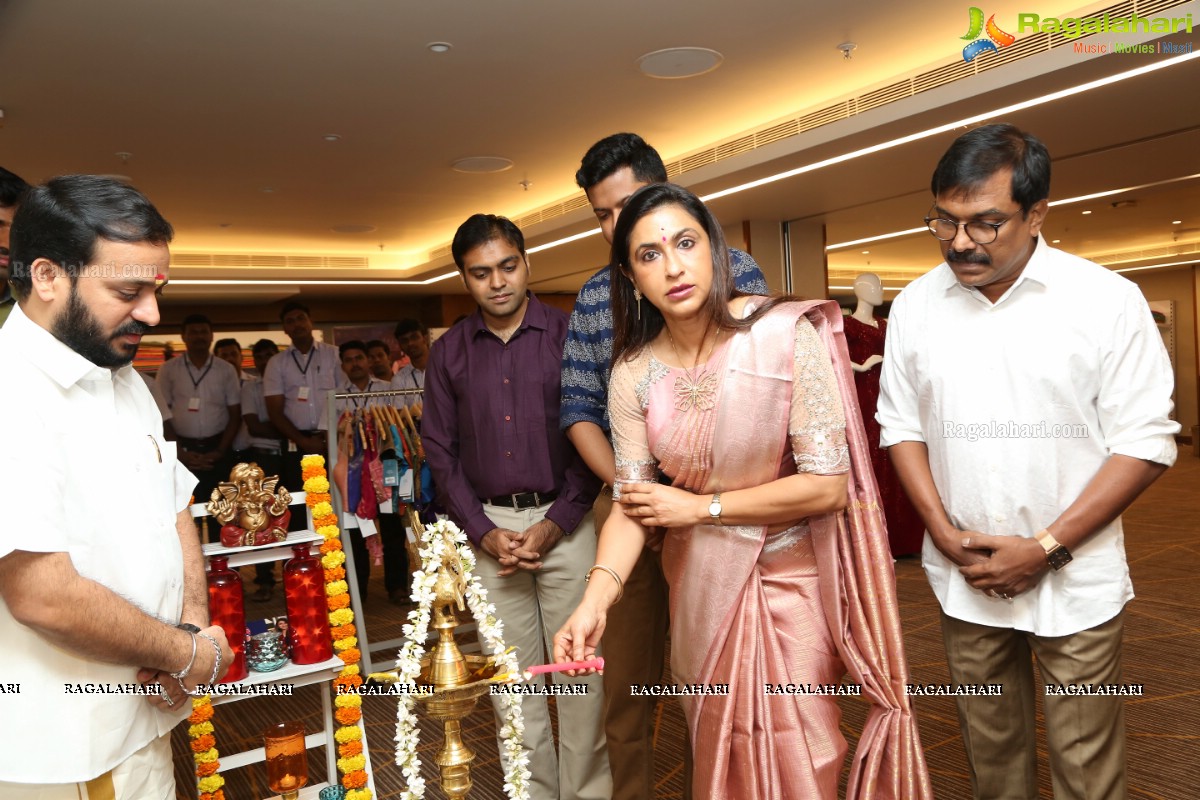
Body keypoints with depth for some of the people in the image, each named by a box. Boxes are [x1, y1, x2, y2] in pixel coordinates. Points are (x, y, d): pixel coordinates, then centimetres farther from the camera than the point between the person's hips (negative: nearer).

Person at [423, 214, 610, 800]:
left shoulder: (568, 334, -1)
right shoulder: (448, 352, 7)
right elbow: (441, 451, 7)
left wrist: (556, 523, -10)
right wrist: (482, 531, -3)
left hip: (564, 520, -2)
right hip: (488, 525, 2)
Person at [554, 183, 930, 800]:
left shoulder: (785, 336, -20)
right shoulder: (634, 372, -9)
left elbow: (828, 486, -20)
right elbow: (631, 500, -10)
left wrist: (700, 506, -16)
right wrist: (596, 597, -26)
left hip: (789, 579, -3)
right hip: (701, 583, 4)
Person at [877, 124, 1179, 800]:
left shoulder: (1107, 300, -10)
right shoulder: (916, 305, 0)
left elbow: (1146, 442, -9)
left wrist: (1046, 548, -14)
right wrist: (945, 533, -6)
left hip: (1075, 583, -2)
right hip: (965, 579, 3)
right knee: (990, 744, 18)